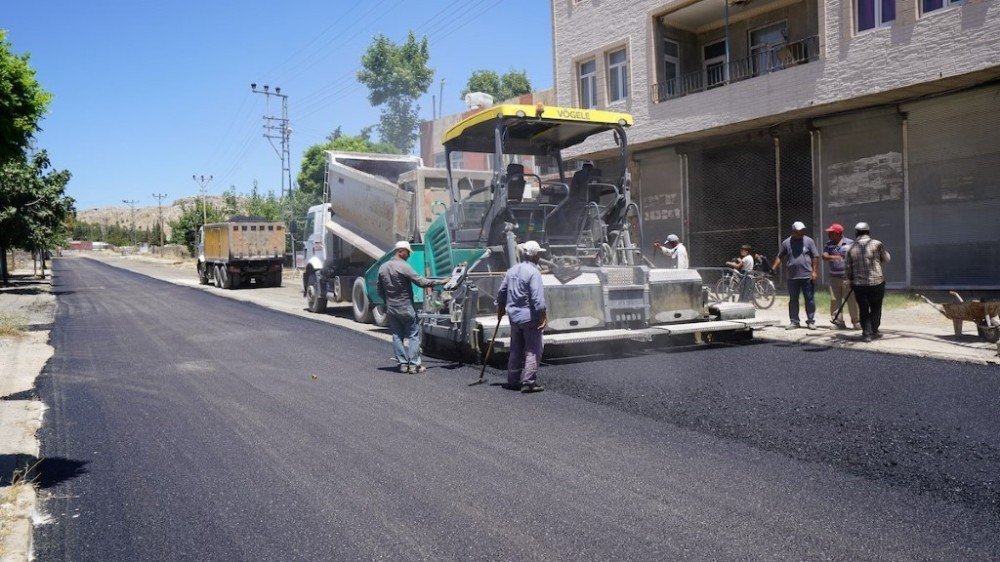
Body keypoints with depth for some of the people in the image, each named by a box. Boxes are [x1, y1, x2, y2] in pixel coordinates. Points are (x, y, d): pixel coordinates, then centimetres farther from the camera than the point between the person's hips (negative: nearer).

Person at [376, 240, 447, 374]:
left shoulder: (383, 268, 7)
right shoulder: (404, 266, -15)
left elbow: (379, 289, 12)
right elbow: (421, 282, -17)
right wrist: (441, 282, -11)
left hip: (391, 308, 6)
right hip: (406, 308, -6)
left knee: (397, 336, 10)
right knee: (413, 335, 2)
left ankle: (402, 364, 10)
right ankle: (414, 364, -1)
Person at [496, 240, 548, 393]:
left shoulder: (512, 270, 9)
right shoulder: (533, 272, -14)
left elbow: (501, 292, 15)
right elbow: (537, 297, -20)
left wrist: (500, 309, 26)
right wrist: (543, 316, -17)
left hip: (514, 316, 7)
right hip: (530, 317, -7)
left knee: (516, 350, 15)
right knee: (533, 351, -1)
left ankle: (513, 381, 20)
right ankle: (528, 382, -4)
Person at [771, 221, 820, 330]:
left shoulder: (809, 241, 3)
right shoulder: (786, 243, 6)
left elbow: (815, 257, 2)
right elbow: (779, 257, 8)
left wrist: (814, 271, -5)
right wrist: (773, 270, -2)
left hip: (807, 276, -1)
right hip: (792, 277, 1)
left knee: (810, 300, 2)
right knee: (793, 300, 7)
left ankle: (811, 321, 11)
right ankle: (794, 322, 15)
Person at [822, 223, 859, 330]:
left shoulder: (850, 243, 0)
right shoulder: (828, 244, 9)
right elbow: (824, 256, -5)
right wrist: (833, 257, -27)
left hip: (847, 277, -3)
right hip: (834, 277, 3)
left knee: (852, 300, -1)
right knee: (835, 300, 1)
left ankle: (855, 321, 10)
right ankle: (839, 322, 8)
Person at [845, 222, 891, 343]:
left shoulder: (851, 248, 3)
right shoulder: (876, 244, -5)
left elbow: (849, 268, 7)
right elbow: (886, 259, 6)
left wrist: (851, 280, 21)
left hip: (859, 284, 2)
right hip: (876, 282, -2)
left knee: (863, 310, 9)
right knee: (875, 308, 13)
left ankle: (866, 333, 4)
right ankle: (874, 331, 18)